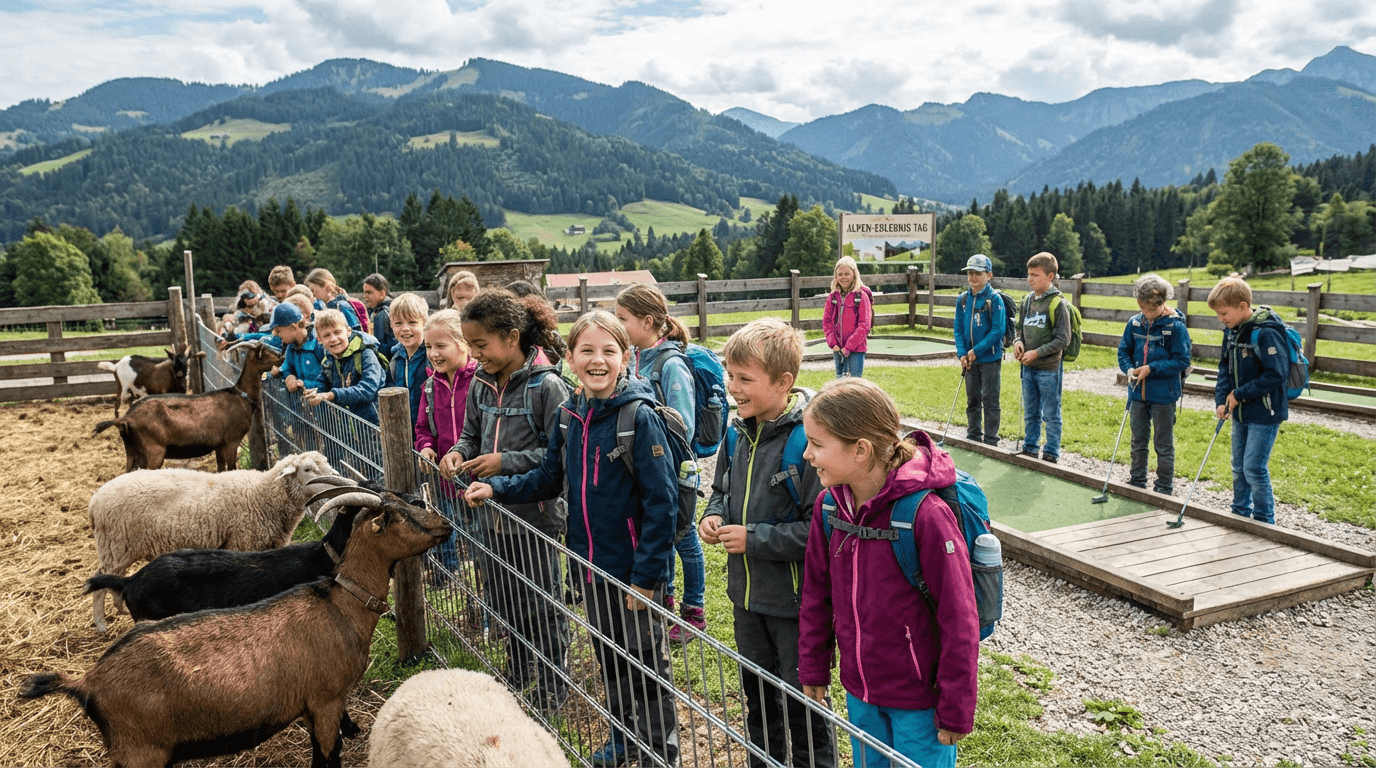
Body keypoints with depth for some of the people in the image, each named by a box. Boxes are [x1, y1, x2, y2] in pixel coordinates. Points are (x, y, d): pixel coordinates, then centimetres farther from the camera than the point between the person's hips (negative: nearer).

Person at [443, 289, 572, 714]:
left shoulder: (546, 385, -18)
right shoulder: (481, 384, 4)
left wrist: (506, 462, -22)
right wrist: (458, 452, -6)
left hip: (535, 515, -7)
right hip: (494, 511, 7)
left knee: (541, 607, 7)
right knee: (503, 600, 21)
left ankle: (553, 689, 25)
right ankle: (517, 672, 42)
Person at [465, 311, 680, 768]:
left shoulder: (640, 416, -19)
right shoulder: (572, 414, 2)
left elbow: (661, 502, -19)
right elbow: (550, 477, 13)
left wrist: (646, 574, -20)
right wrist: (497, 489, 2)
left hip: (634, 567, -7)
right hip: (591, 561, 7)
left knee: (646, 663, 8)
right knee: (609, 658, 21)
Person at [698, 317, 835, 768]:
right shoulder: (740, 429, 1)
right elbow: (722, 488, 18)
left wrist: (753, 538, -22)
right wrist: (715, 515, -3)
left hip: (796, 600, -8)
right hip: (747, 595, 8)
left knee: (802, 706, 10)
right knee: (758, 697, 25)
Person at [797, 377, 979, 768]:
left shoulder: (926, 515, -26)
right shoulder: (829, 506, -7)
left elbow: (959, 619, -19)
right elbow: (816, 593, 6)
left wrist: (956, 712, -13)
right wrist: (813, 670, 10)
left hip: (919, 700, -6)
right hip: (859, 691, 6)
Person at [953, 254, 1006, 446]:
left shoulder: (995, 299, -10)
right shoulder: (963, 299, 5)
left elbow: (998, 330, -14)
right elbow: (958, 329, 7)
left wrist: (977, 351, -17)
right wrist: (962, 354, -5)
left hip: (990, 358, -5)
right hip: (969, 359, 5)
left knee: (990, 399, 1)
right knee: (972, 399, 14)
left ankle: (990, 440, 10)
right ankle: (973, 437, 25)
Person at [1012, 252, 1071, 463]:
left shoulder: (1058, 304, -13)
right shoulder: (1027, 300, 7)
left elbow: (1063, 340, -15)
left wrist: (1037, 353, -20)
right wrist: (1018, 342, -4)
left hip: (1049, 369, -6)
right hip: (1028, 368, 6)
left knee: (1051, 415, 6)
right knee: (1030, 414, 17)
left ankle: (1051, 453, 15)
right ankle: (1029, 448, 28)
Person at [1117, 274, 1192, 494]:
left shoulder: (1175, 326, -12)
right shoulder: (1135, 323, 2)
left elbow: (1182, 360, -13)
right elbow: (1123, 351, 10)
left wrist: (1152, 368, -20)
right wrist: (1129, 369, -9)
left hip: (1163, 394, -5)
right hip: (1138, 391, 5)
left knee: (1164, 444, 7)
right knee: (1138, 441, 16)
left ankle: (1164, 488, 18)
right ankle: (1137, 482, 29)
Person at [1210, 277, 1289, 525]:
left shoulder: (1266, 332, -22)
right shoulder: (1232, 330, 4)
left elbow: (1276, 374, -24)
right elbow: (1225, 367, 12)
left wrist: (1239, 394, -18)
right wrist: (1222, 399, 0)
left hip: (1265, 413, -8)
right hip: (1241, 412, 8)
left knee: (1254, 468, -6)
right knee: (1239, 468, 16)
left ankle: (1264, 521, 10)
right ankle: (1240, 514, 31)